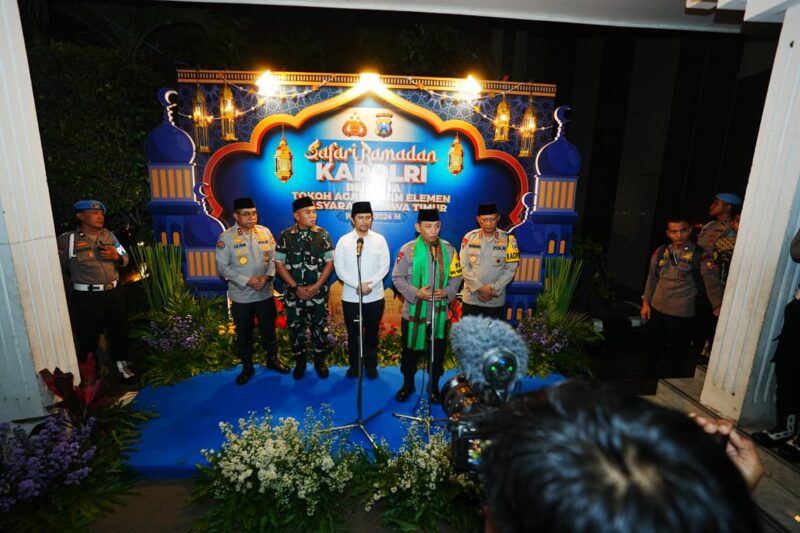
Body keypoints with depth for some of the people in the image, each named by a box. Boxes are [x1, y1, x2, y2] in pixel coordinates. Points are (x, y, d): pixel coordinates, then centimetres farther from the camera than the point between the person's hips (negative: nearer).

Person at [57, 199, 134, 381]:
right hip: (88, 297, -4)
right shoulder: (67, 240, -8)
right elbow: (60, 270, -5)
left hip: (115, 292, 5)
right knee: (88, 334, 6)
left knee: (119, 329, 14)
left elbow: (126, 259, 12)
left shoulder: (109, 235, 6)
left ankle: (121, 362, 31)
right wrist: (70, 294, -4)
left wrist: (116, 256, -8)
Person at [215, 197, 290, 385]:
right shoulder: (226, 237, -9)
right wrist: (246, 281, -18)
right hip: (241, 296, -2)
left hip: (265, 293, 2)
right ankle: (247, 366, 32)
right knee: (243, 333, 13)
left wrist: (267, 277, -15)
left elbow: (273, 258, 2)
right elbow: (222, 267, -10)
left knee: (269, 329, 16)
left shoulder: (265, 232, -1)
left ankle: (272, 359, 37)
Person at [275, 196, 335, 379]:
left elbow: (329, 262, -3)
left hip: (318, 293, 0)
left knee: (319, 327, 10)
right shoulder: (285, 236, -3)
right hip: (294, 293, 0)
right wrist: (296, 287, -10)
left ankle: (320, 361, 29)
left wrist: (316, 286, -11)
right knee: (295, 328, 10)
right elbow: (279, 264, -3)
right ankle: (299, 362, 30)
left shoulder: (323, 235, -2)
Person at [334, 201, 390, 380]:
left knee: (372, 333, 13)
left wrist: (369, 285, -16)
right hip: (350, 297, 0)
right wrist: (358, 285, -17)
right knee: (353, 333, 13)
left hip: (375, 297, 1)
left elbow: (384, 267, -5)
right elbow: (339, 269, -7)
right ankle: (354, 365, 30)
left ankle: (371, 365, 30)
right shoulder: (343, 241, -3)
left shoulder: (379, 240, -1)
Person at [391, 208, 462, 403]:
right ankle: (408, 384, 36)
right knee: (410, 351, 14)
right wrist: (416, 293, -19)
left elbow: (456, 276, 4)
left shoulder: (448, 249, -1)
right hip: (413, 312, -1)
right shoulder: (408, 249, -9)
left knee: (437, 352, 14)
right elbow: (397, 277, -7)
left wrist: (447, 292, -14)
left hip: (439, 312, 2)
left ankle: (434, 386, 35)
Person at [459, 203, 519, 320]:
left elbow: (510, 269, -5)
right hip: (471, 299, 1)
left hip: (496, 301, 0)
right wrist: (480, 287, -13)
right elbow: (463, 266, -4)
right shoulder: (469, 237, -2)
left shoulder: (508, 239, -3)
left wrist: (494, 289, -13)